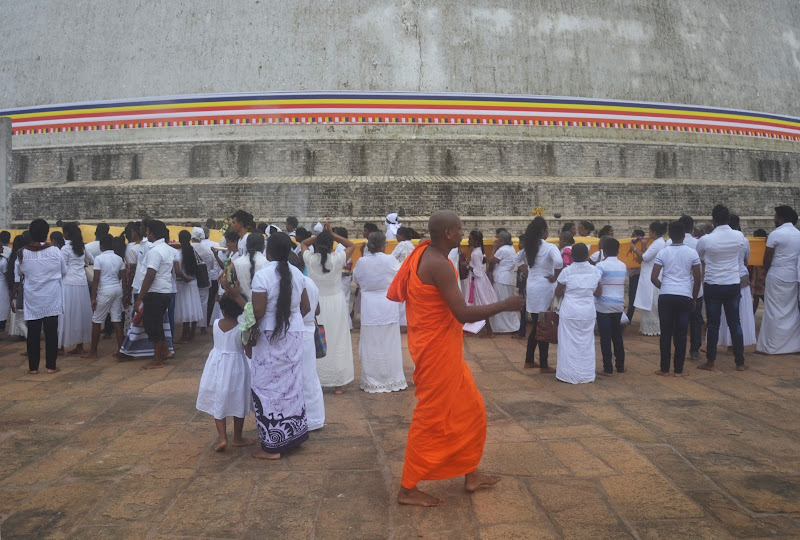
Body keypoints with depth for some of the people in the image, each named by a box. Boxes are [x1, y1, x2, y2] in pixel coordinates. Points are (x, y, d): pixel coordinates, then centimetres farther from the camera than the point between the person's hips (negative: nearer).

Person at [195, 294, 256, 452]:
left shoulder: (215, 324, -6)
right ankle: (237, 438, 23)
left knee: (218, 404, 13)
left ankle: (222, 438, 3)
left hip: (216, 365, 3)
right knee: (238, 404, 13)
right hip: (236, 367, -2)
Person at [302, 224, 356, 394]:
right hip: (335, 303, -1)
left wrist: (320, 235, 5)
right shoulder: (337, 259, -12)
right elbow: (351, 245, 5)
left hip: (315, 304, 1)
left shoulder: (310, 259, -8)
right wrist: (332, 234, 1)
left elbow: (304, 243, 13)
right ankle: (337, 383, 14)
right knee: (337, 342, 8)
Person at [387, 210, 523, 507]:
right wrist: (504, 305, -19)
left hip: (443, 350, 10)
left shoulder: (422, 254, 5)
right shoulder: (440, 265, -24)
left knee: (470, 410, 19)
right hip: (438, 351, -10)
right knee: (431, 418, 4)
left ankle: (470, 474, 34)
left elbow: (396, 293, 13)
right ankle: (408, 488, 19)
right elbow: (464, 314, -29)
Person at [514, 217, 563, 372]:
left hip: (531, 287, 7)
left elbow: (516, 259, 22)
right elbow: (558, 262, -29)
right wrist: (555, 277, -14)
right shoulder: (549, 247, -13)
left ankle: (529, 361, 24)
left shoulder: (528, 248, 7)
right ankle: (544, 365, 6)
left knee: (536, 326, 17)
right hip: (545, 288, -7)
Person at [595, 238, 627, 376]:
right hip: (619, 305, 5)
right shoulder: (623, 266, 5)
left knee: (605, 338, -1)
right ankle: (620, 366, 22)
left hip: (604, 306, -5)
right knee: (617, 336, 15)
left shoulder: (601, 265, -11)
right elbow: (622, 284, 9)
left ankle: (608, 369, 1)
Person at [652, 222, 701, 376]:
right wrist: (694, 298, 14)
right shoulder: (692, 253, 1)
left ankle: (664, 369, 10)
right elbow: (697, 279, 2)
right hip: (685, 296, 0)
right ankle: (678, 369, 11)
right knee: (681, 334, 6)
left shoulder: (662, 253, 1)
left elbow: (653, 278, -3)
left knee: (666, 333, 6)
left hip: (665, 296, 0)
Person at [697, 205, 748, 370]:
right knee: (735, 323, 9)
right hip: (734, 285, 3)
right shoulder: (739, 236, -4)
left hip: (713, 286, -3)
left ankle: (710, 362, 11)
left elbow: (699, 257, 5)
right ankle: (740, 362, 15)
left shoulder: (706, 240, -14)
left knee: (713, 325, 4)